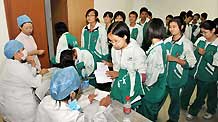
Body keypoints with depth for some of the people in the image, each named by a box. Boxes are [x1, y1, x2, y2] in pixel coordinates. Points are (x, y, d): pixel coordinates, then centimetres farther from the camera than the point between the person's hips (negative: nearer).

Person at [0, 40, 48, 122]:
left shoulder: (10, 63, 1)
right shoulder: (19, 68, -29)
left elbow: (30, 75, 5)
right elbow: (35, 83, -20)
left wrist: (32, 63, -10)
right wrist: (41, 74, -3)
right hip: (18, 105, -9)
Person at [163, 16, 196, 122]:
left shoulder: (187, 43, -11)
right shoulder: (167, 41, 3)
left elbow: (191, 63, -12)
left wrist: (175, 59, -21)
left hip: (176, 76, -4)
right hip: (164, 74, 4)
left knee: (174, 97, 13)